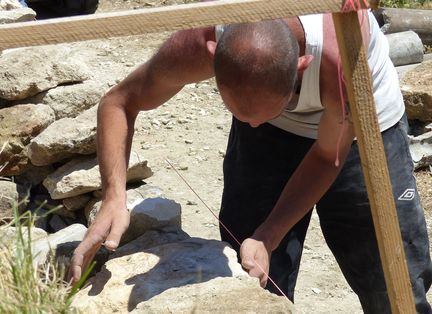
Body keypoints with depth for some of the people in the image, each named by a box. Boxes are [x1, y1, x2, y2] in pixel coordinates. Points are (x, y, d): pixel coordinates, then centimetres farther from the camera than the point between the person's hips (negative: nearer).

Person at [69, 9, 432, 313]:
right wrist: (114, 198, -32)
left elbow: (329, 156, -21)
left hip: (361, 131, -2)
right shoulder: (200, 43, -35)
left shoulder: (339, 57, -41)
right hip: (267, 137, 2)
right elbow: (118, 102, -17)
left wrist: (267, 238, -28)